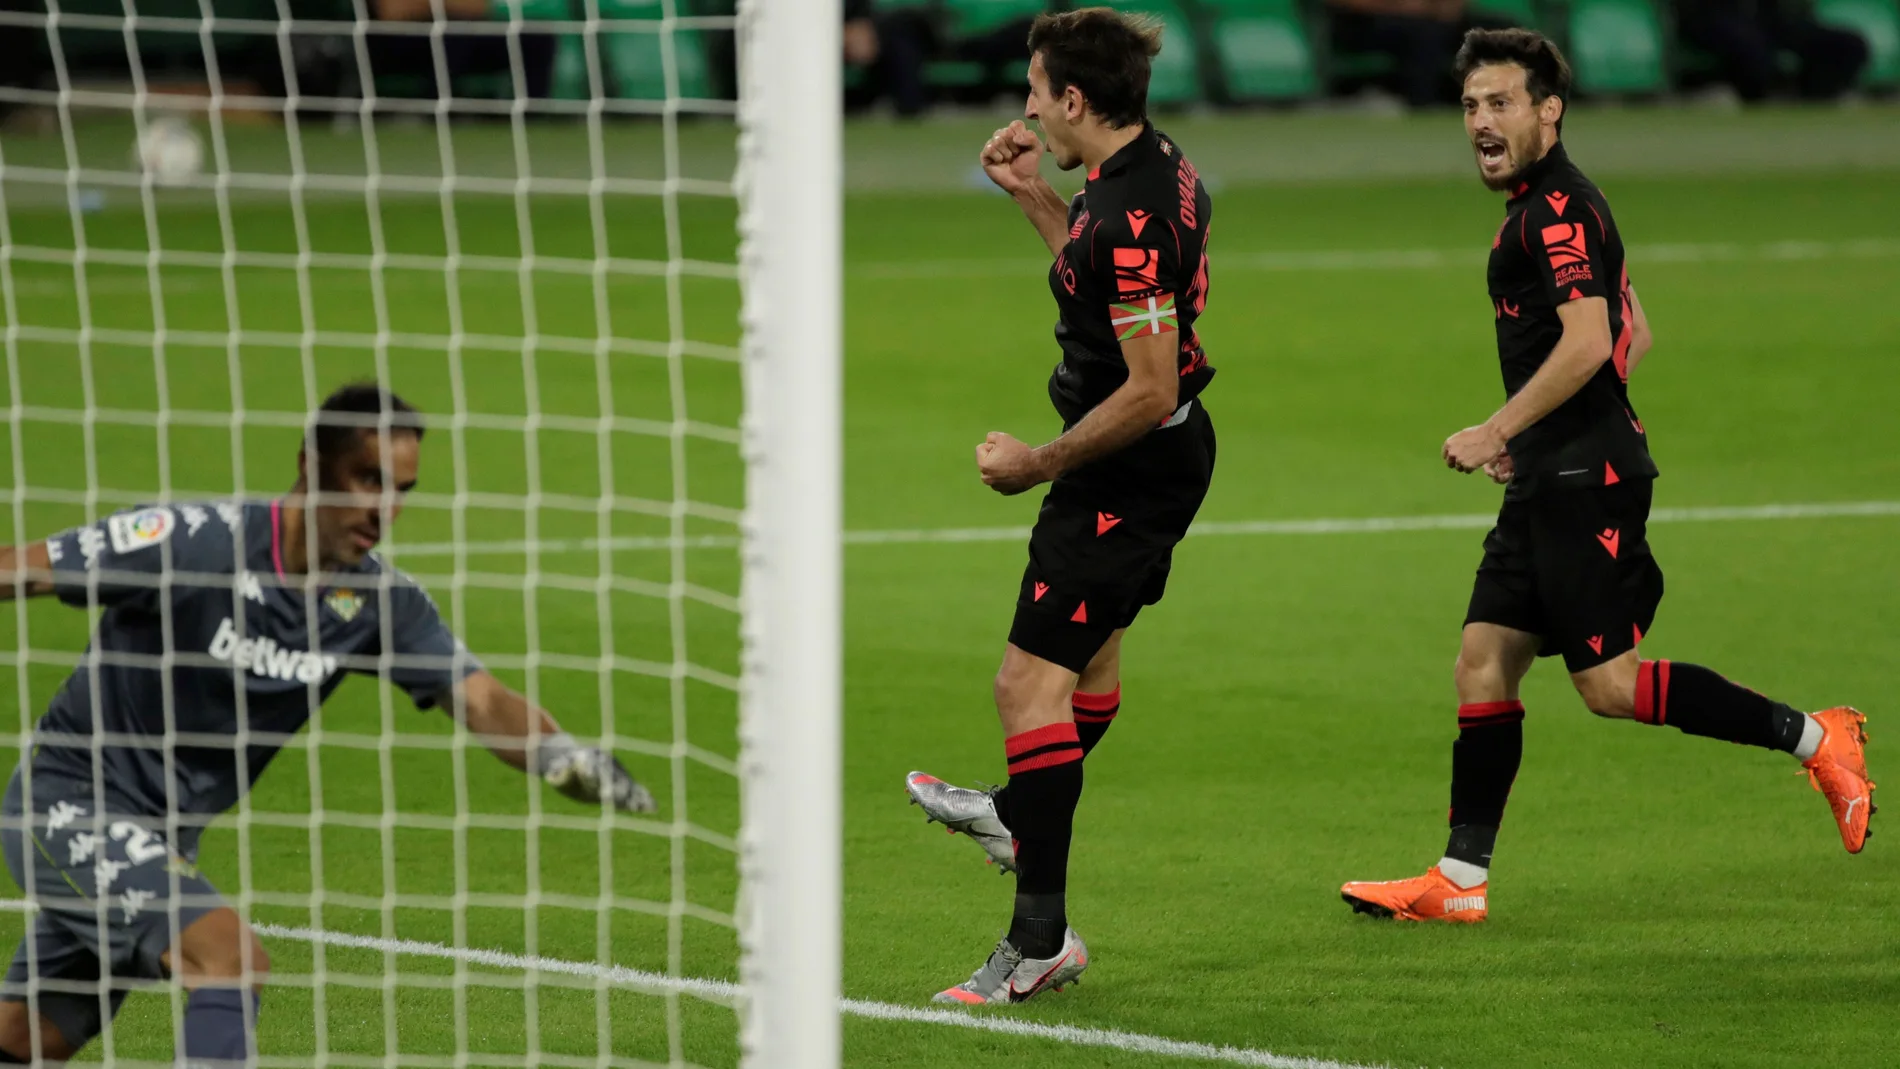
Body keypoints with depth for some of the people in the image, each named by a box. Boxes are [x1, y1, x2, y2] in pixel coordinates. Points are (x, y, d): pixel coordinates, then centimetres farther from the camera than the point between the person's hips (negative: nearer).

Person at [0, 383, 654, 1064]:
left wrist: (565, 758, -34)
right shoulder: (195, 543, -22)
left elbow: (481, 701, -15)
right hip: (68, 799, -7)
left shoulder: (378, 602, -6)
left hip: (162, 841, 7)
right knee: (234, 960, -25)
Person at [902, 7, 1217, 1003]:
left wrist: (1038, 464, -19)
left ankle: (1043, 933, -13)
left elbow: (1149, 390, -29)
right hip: (1160, 462, 10)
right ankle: (1024, 814, 53)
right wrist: (1033, 194, 16)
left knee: (1029, 681, -11)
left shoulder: (1132, 218, -28)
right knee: (1090, 649, 30)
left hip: (1130, 467, -10)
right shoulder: (1156, 166, 3)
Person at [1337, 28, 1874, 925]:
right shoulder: (1549, 208, 18)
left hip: (1585, 482, -10)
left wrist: (1496, 432, -19)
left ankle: (1812, 739, 0)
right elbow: (1634, 337, 24)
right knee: (1483, 665, 6)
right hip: (1550, 482, 10)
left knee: (1610, 686, -9)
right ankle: (1459, 882, 6)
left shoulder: (1558, 210, -14)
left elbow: (1587, 343, -25)